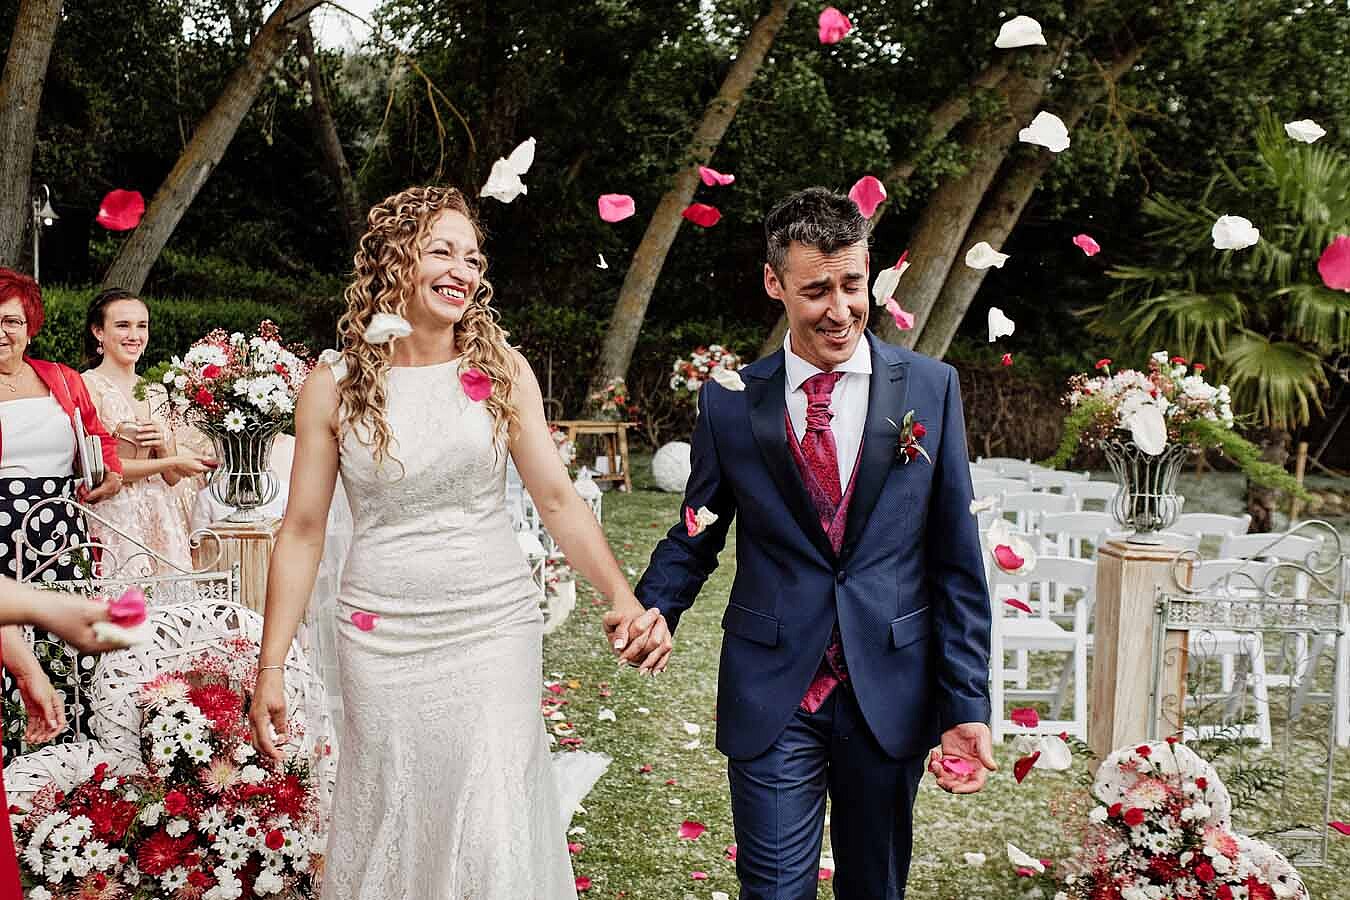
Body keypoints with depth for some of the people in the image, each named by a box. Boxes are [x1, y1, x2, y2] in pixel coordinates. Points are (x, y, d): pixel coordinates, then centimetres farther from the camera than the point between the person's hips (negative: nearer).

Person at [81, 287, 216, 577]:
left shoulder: (156, 391, 14)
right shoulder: (88, 385, -3)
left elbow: (173, 477, 13)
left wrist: (163, 443, -7)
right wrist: (174, 461, -10)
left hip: (161, 516, 5)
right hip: (114, 516, -5)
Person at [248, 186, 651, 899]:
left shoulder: (502, 372, 0)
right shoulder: (333, 387, -1)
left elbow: (557, 500, 0)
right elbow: (302, 529, 2)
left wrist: (624, 599, -13)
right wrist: (269, 667, 0)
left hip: (495, 632, 0)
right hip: (381, 642, 0)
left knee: (494, 836, 1)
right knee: (388, 833, 10)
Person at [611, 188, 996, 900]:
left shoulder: (931, 388, -2)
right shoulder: (728, 400, -1)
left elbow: (957, 561, -1)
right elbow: (697, 530, 8)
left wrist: (967, 706, -4)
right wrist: (654, 607, -13)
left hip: (890, 697, 1)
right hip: (772, 697, -1)